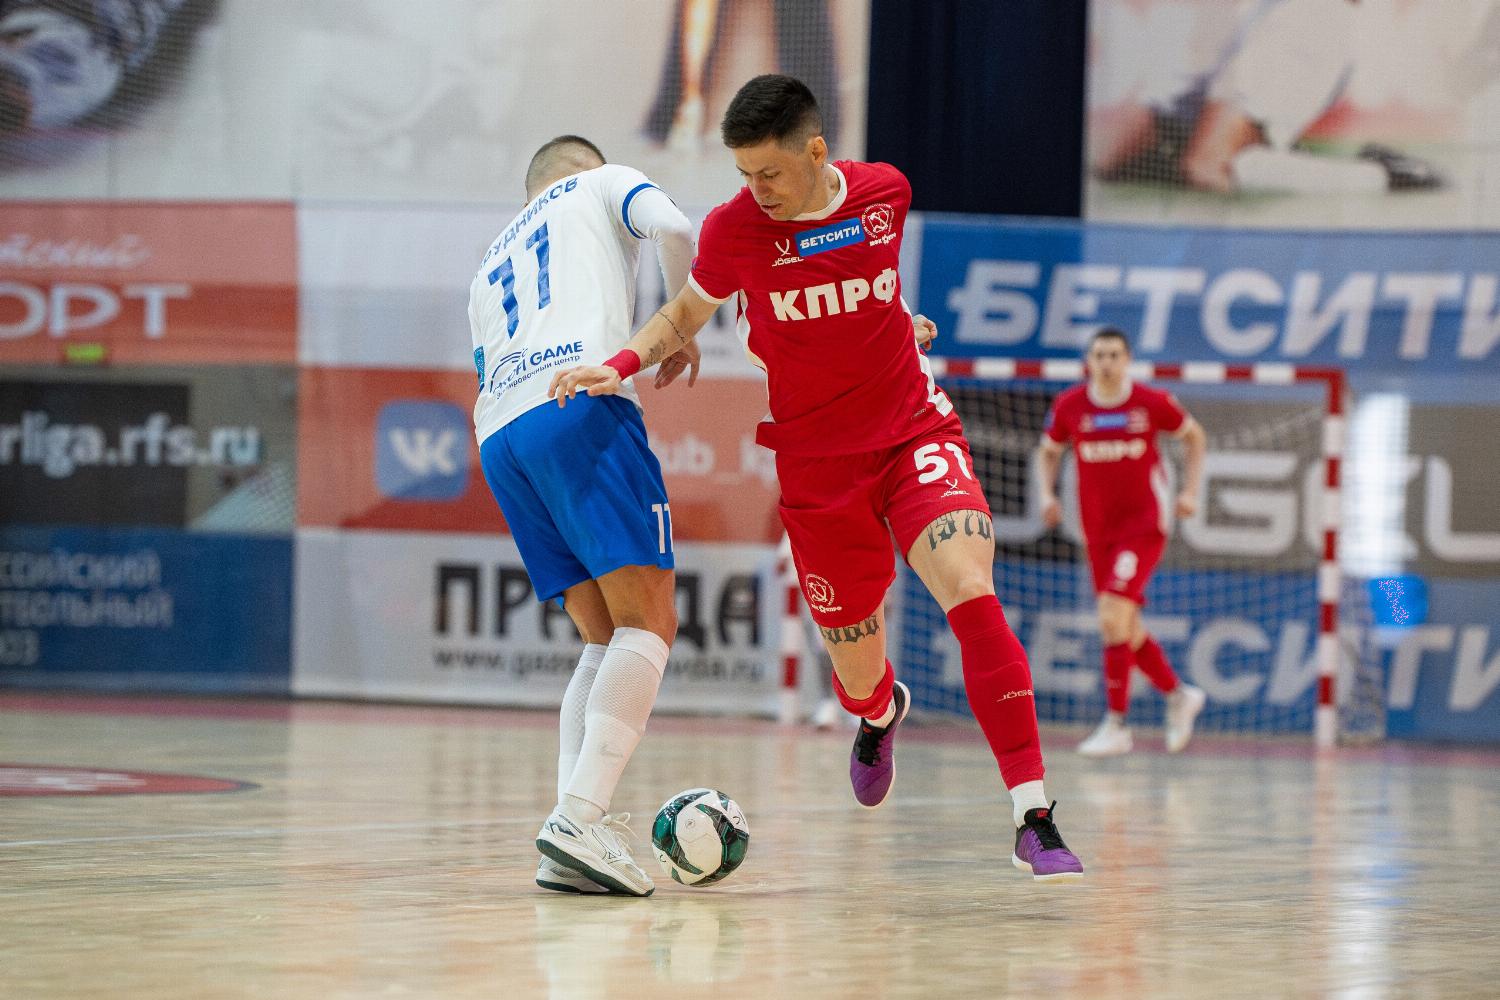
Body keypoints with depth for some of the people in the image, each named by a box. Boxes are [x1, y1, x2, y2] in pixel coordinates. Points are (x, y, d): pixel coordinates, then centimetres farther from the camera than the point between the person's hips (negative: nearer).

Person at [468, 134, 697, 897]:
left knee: (608, 640, 11)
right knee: (649, 623, -10)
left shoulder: (491, 267, 37)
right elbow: (671, 228, 1)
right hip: (579, 404, -6)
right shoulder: (600, 184, 22)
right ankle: (580, 819, -27)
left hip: (499, 433, 7)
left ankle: (575, 831, -5)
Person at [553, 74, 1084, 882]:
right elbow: (684, 315, 6)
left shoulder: (886, 192, -5)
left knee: (971, 591, -25)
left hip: (914, 435, 0)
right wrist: (622, 363, -10)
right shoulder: (733, 228, -10)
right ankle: (879, 714, 51)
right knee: (857, 672, 7)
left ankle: (1033, 820, -25)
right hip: (816, 465, 0)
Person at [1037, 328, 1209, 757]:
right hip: (1098, 529, 4)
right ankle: (1178, 695, 33)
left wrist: (1190, 491, 2)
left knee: (1113, 616, -19)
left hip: (1144, 524, -4)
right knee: (1126, 629, 8)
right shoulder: (1069, 406, -1)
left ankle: (1116, 725, -13)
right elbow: (1050, 451, 16)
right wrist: (1048, 494, -1)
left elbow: (1193, 435, 11)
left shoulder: (1152, 403, -6)